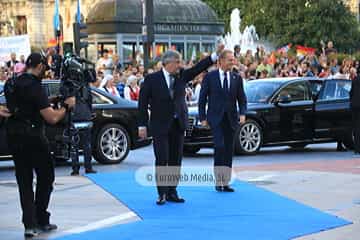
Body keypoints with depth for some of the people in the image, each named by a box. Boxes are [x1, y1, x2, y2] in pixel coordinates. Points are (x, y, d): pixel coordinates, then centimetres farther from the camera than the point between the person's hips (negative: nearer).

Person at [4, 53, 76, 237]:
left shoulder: (11, 84, 6)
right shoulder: (34, 87, -17)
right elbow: (52, 118, -20)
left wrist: (48, 103, 18)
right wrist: (66, 106, -3)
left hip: (14, 137, 6)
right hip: (33, 137, -6)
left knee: (24, 182, 9)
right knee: (45, 177, 11)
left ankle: (30, 224, 3)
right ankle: (41, 220, 14)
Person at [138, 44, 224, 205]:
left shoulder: (182, 76, 6)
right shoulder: (152, 79, -6)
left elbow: (199, 68, -1)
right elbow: (143, 103, -5)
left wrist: (216, 54, -12)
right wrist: (143, 126, -8)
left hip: (178, 124, 4)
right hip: (160, 126, -4)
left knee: (176, 160, 7)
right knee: (162, 160, -6)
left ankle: (172, 192, 16)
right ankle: (162, 193, 3)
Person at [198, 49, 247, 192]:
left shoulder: (237, 78, 8)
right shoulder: (210, 77, -1)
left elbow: (242, 98, 9)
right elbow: (202, 99, 2)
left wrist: (242, 114, -8)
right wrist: (203, 118, -4)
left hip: (231, 119, 4)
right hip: (216, 118, -4)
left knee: (229, 151, 4)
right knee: (220, 147, -15)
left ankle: (226, 183, 10)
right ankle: (218, 182, -6)